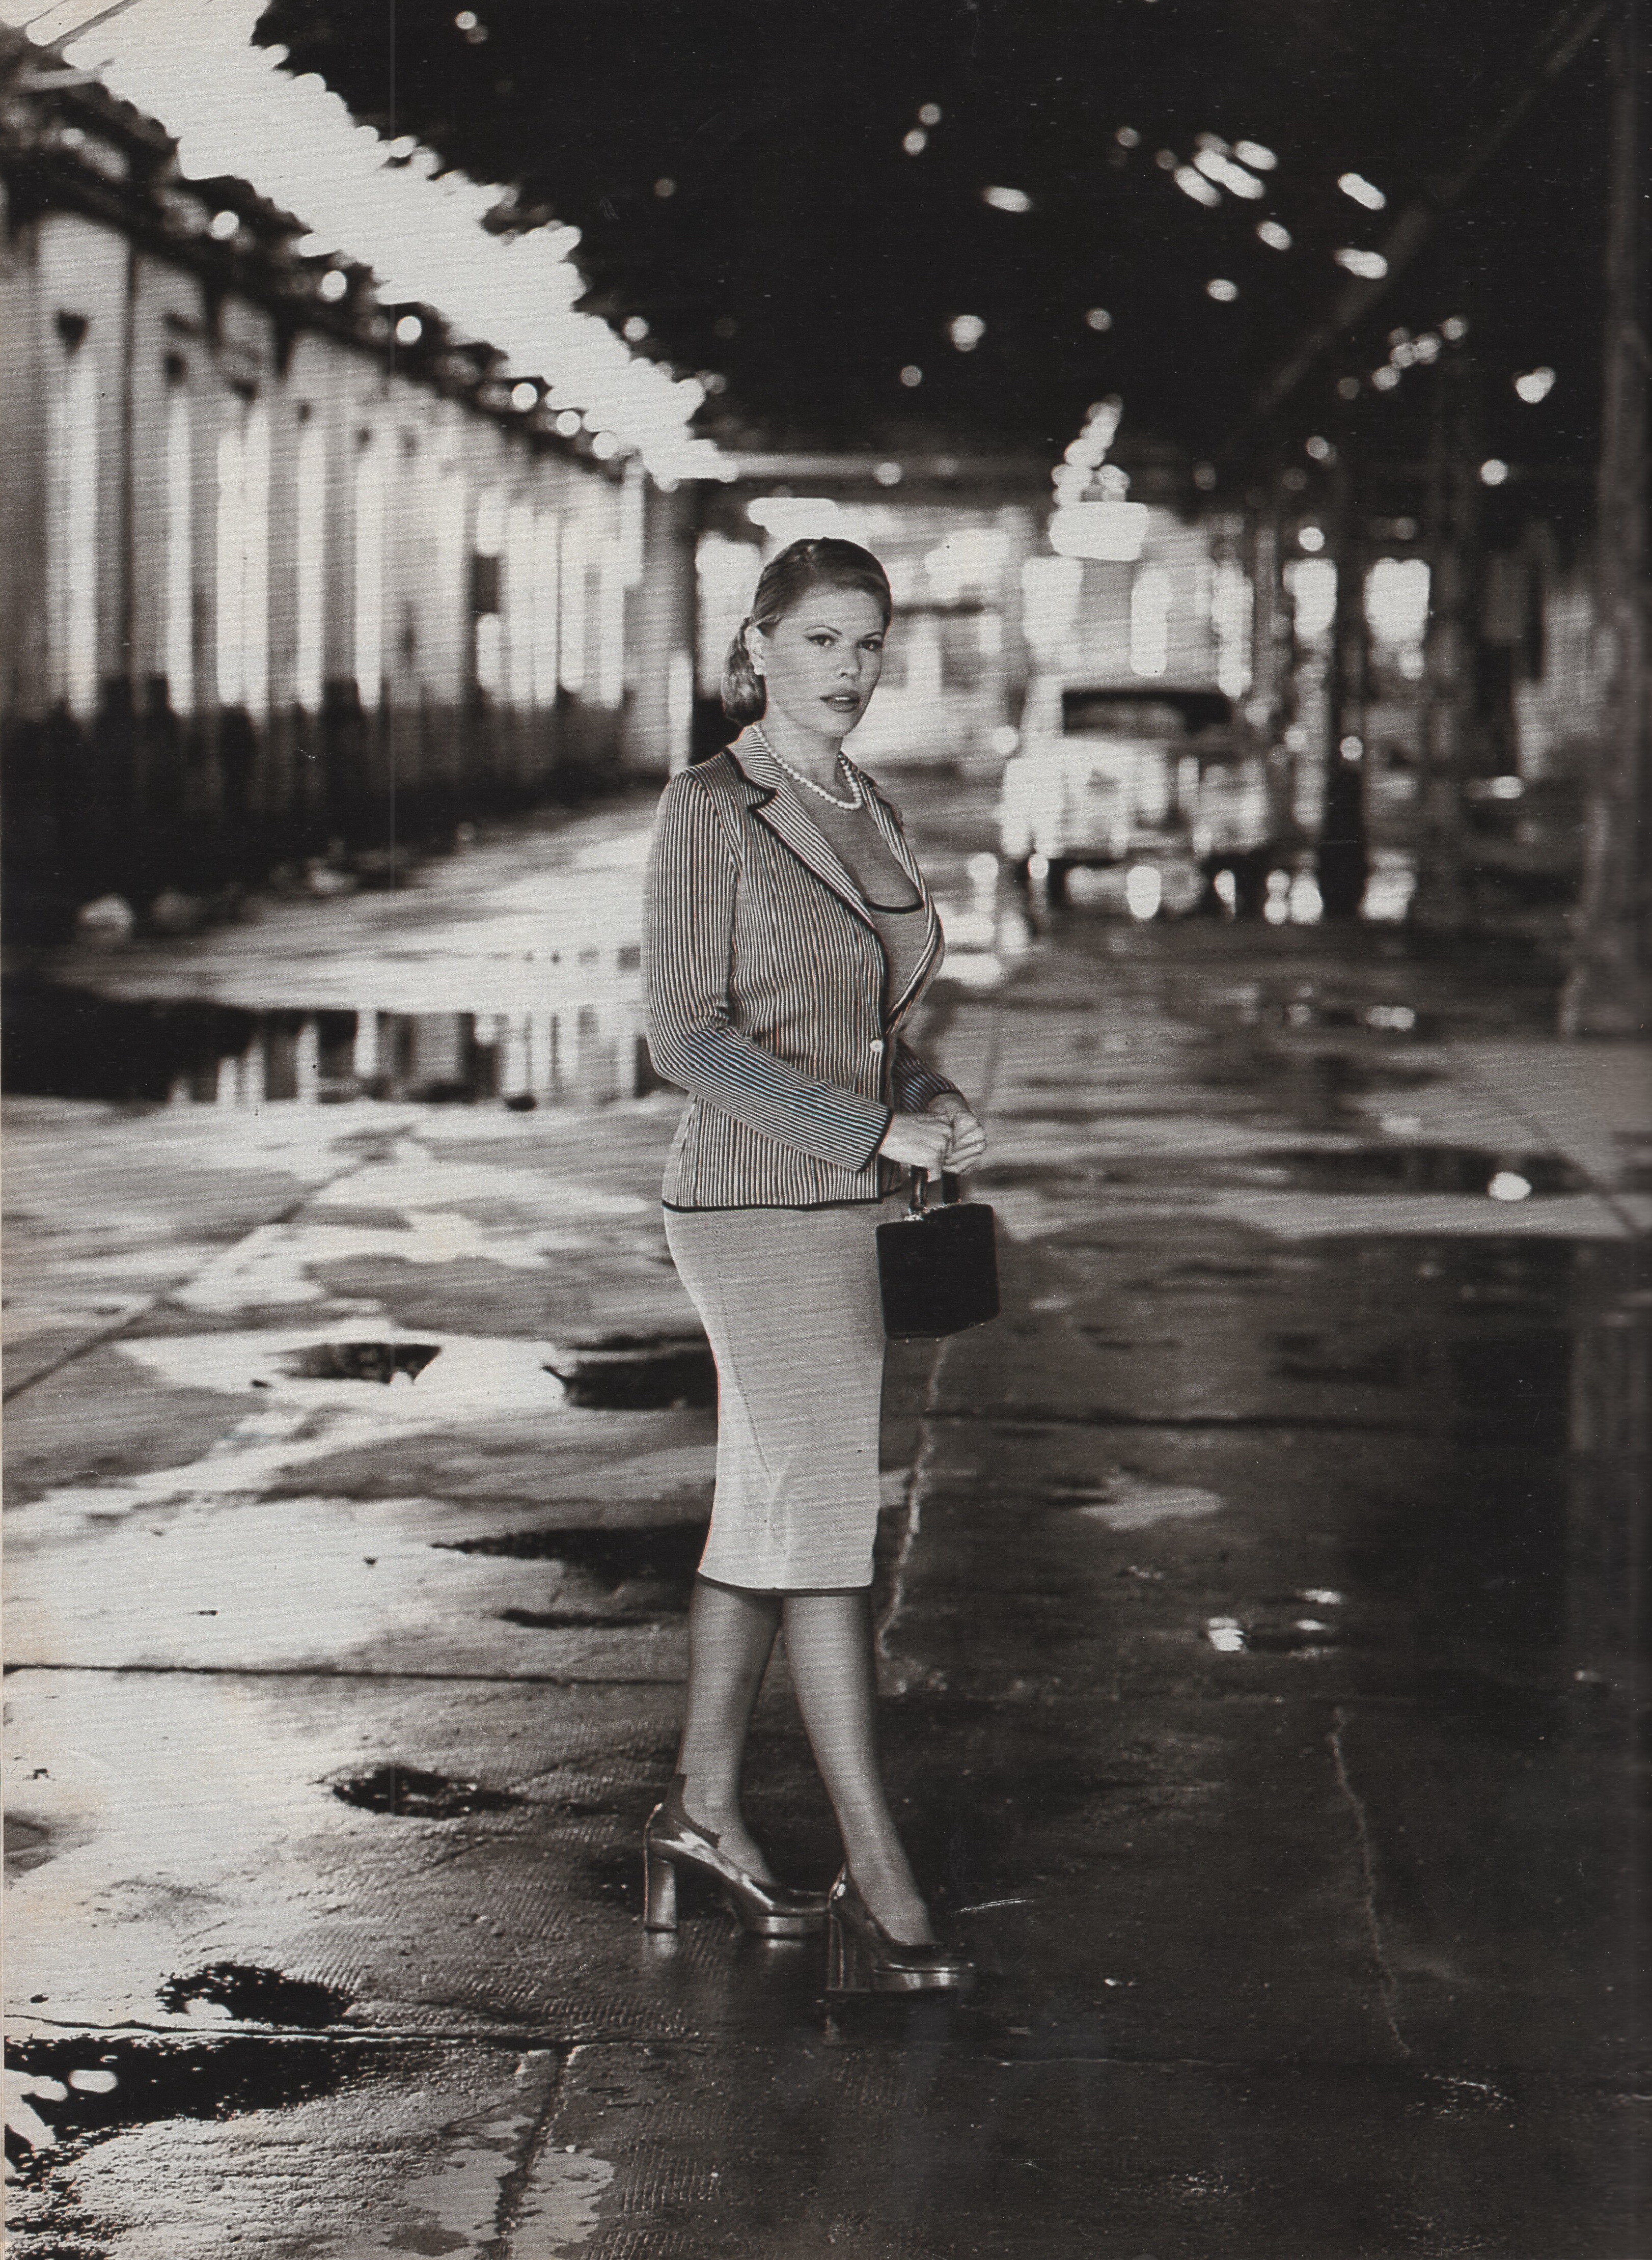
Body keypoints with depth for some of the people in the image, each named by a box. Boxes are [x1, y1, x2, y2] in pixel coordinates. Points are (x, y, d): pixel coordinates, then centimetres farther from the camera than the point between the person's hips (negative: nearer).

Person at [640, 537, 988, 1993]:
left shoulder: (870, 815, 13)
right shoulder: (712, 808, -10)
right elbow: (686, 1034, -15)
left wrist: (939, 1106, 0)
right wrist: (876, 1129, -19)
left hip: (848, 1210, 8)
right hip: (761, 1205, -8)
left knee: (769, 1514, 13)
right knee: (833, 1517, -10)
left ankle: (701, 1816, 25)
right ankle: (878, 1887, -9)